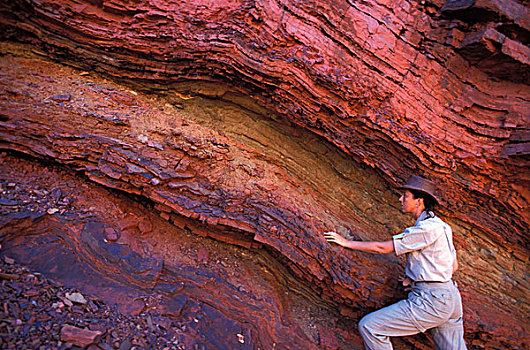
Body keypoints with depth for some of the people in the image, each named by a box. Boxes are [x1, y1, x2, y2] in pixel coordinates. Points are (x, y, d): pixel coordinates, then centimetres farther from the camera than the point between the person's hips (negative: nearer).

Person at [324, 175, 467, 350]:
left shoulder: (428, 228, -19)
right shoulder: (440, 225, 12)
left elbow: (383, 248, -16)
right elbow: (453, 266, 20)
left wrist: (347, 242, -7)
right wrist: (415, 279, 16)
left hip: (432, 301, -10)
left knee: (368, 326, -9)